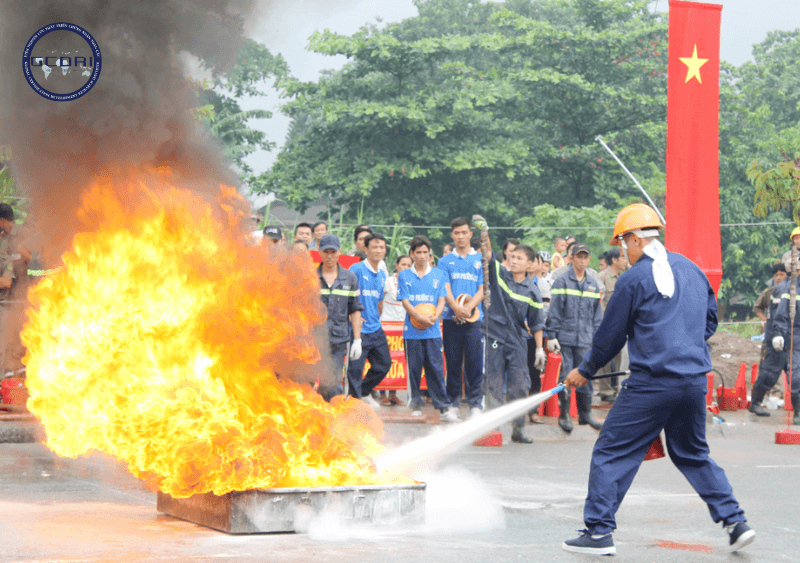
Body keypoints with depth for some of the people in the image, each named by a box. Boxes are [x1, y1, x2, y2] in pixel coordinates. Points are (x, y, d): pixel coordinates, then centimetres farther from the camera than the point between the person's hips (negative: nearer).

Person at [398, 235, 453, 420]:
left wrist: (435, 316, -14)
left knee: (436, 368, -4)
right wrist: (420, 317, -17)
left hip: (433, 330, 0)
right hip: (412, 330, 0)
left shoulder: (438, 275, 10)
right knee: (414, 368, 2)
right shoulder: (404, 276, 7)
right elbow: (405, 301, -1)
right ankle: (416, 404, 14)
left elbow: (441, 299, 6)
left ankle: (444, 408, -5)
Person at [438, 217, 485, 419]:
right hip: (451, 319, 1)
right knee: (453, 362, 3)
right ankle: (453, 403, 10)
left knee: (474, 362, -4)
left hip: (474, 319, -1)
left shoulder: (480, 259, 10)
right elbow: (445, 289, 0)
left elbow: (483, 289, 3)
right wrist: (456, 308, -19)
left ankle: (476, 403, 1)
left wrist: (469, 307, -14)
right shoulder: (445, 261, 11)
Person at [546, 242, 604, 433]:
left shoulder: (593, 285, 12)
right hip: (565, 338, -4)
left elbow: (597, 314, 18)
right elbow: (554, 311, -4)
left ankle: (585, 414, 16)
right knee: (565, 377, -3)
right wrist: (551, 336, -8)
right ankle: (564, 415, 5)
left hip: (585, 339, 4)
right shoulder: (562, 282, -2)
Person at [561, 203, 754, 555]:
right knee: (693, 454, 22)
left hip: (652, 384, -7)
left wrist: (584, 371, 14)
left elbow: (610, 336, 0)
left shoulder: (634, 279, -7)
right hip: (695, 380, 7)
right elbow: (710, 321, 22)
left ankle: (599, 532, -2)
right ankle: (735, 522, 16)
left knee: (611, 453, 1)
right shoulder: (692, 269, 12)